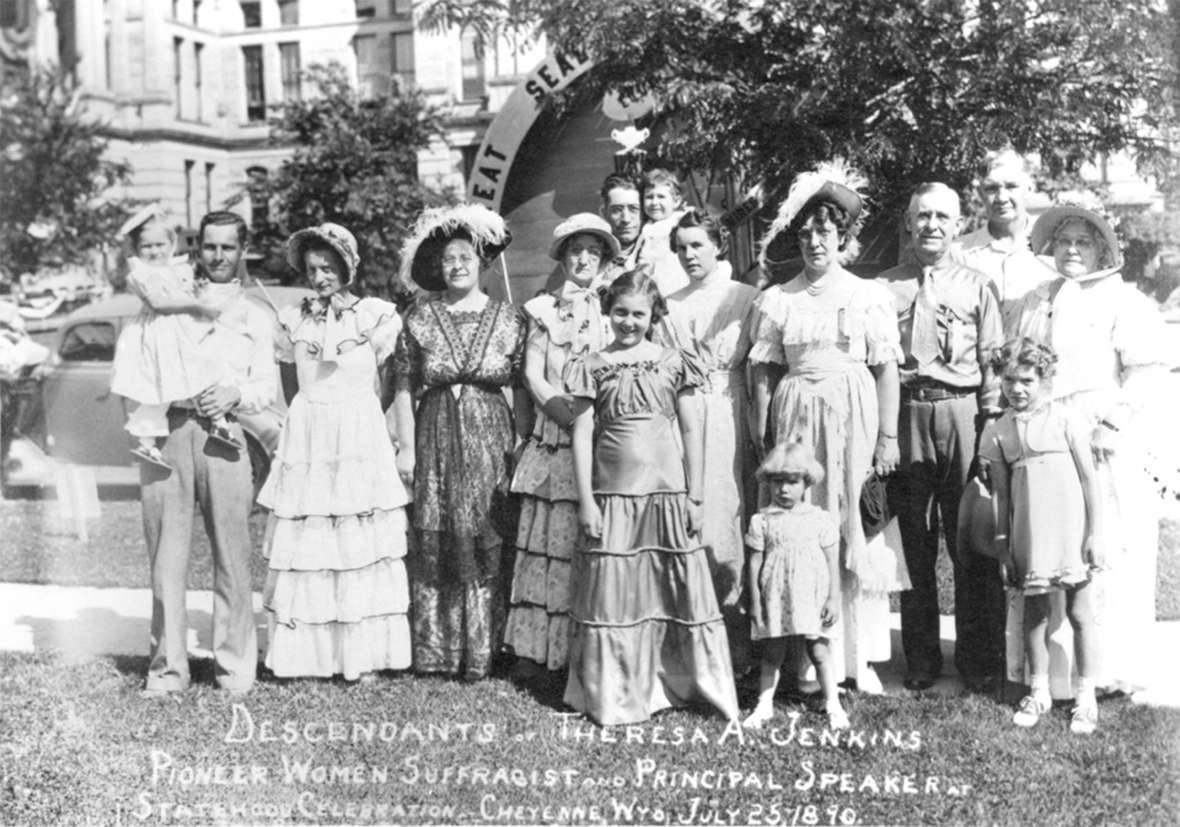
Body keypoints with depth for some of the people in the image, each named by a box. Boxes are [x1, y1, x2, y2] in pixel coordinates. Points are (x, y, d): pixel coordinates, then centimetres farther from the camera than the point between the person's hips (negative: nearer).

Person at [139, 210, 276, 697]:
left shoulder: (256, 317, 20)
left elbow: (267, 387, 9)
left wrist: (234, 394, -11)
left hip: (222, 434, -1)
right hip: (166, 430, 1)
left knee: (232, 553, -5)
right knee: (166, 553, -2)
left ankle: (234, 666, 3)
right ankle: (167, 666, 5)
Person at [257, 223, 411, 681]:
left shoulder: (375, 316, 0)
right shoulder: (292, 320, 8)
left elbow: (384, 382, 7)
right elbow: (290, 388, 17)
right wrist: (306, 423, 12)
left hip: (362, 439, -2)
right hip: (305, 438, 2)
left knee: (360, 546, -1)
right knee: (303, 545, 0)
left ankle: (363, 655, 6)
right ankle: (305, 653, 8)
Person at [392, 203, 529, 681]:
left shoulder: (508, 319, 4)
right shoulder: (419, 319, 4)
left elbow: (520, 389, 3)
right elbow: (404, 389, 3)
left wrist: (523, 445, -3)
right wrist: (406, 446, -3)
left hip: (490, 441, 0)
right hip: (435, 440, 0)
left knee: (486, 547, 1)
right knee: (433, 547, 1)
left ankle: (481, 652, 10)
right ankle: (434, 651, 11)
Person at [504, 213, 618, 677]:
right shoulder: (545, 310, 11)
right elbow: (533, 375, 4)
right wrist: (566, 411, -11)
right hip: (554, 439, 1)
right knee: (549, 538, 0)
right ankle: (535, 647, 7)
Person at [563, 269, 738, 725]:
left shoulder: (672, 363, 4)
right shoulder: (593, 366, 3)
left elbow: (691, 430, 5)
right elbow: (582, 433, 2)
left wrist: (695, 495, 2)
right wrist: (585, 499, -3)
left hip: (667, 494, 0)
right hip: (612, 496, 0)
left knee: (678, 589, 4)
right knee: (612, 592, 4)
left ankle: (676, 684, 17)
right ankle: (614, 695, 16)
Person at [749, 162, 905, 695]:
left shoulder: (869, 296, 5)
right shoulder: (776, 301, 8)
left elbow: (886, 370, 3)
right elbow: (763, 372, 7)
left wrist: (888, 436, -4)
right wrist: (763, 439, 2)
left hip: (854, 416, -1)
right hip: (796, 417, 1)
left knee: (857, 529, 1)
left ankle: (859, 656, 10)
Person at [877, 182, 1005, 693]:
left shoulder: (977, 287, 11)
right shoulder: (884, 288, 11)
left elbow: (992, 363, 7)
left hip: (962, 415, 0)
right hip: (905, 416, 1)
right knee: (913, 542, 4)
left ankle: (979, 660, 10)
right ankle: (920, 660, 14)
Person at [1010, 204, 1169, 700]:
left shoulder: (1124, 302, 2)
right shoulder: (1036, 301, 19)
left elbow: (1151, 371, -5)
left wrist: (1109, 413, -16)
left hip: (1101, 449, -5)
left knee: (1100, 561, -5)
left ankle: (1105, 672, 4)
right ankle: (1044, 670, 10)